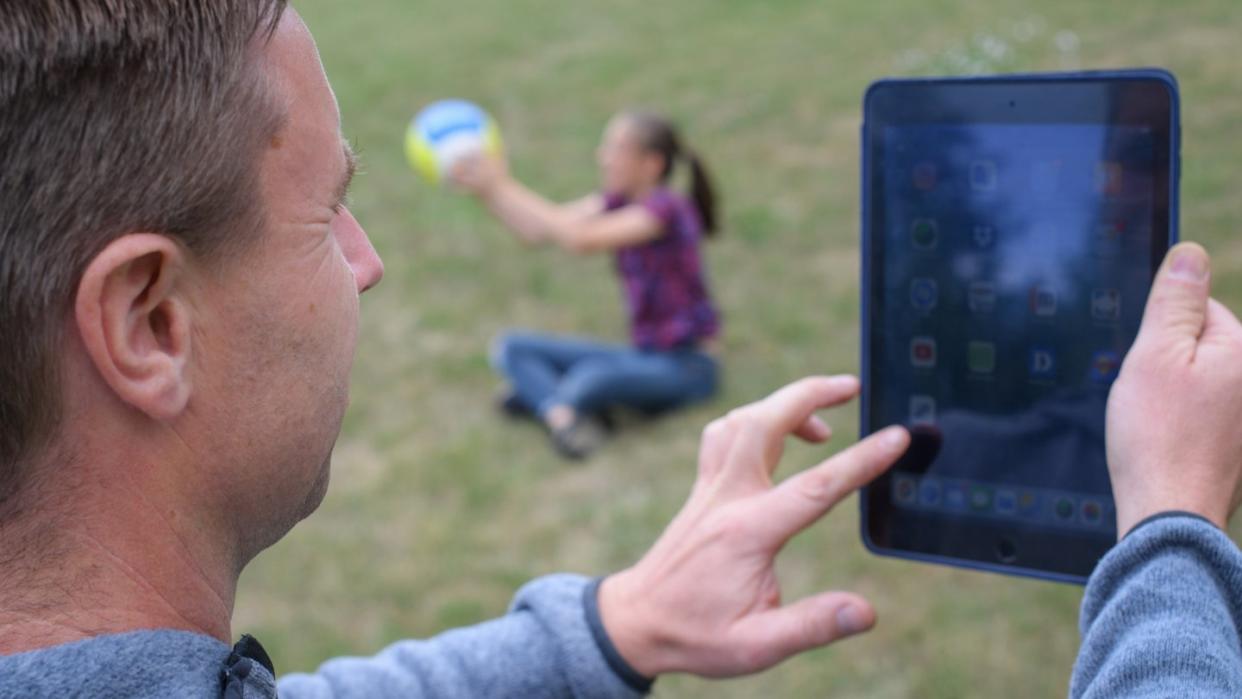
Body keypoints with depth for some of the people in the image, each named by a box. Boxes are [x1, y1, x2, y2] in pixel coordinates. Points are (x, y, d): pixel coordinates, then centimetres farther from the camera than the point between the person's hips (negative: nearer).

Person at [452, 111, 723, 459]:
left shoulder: (666, 208, -18)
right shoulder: (617, 202, 6)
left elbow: (582, 238, -31)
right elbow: (537, 230, -2)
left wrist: (505, 187, -28)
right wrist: (485, 189, -16)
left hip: (688, 364, -8)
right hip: (644, 354, 8)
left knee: (596, 376, -40)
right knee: (512, 348, -2)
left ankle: (541, 396, -11)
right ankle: (563, 415, -26)